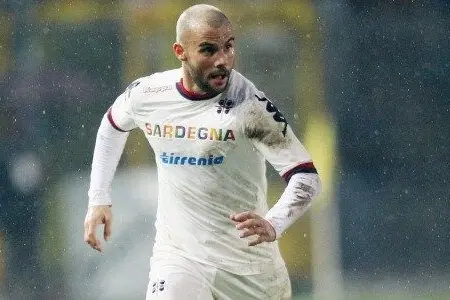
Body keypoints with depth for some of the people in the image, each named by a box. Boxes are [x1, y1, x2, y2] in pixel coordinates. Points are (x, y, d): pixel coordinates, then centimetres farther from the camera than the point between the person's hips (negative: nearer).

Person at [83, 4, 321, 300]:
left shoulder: (250, 105, -17)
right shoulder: (146, 94, -5)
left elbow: (306, 176, -19)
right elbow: (112, 125, 19)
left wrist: (273, 225, -37)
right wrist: (99, 199, 14)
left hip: (248, 258, -1)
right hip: (177, 254, 1)